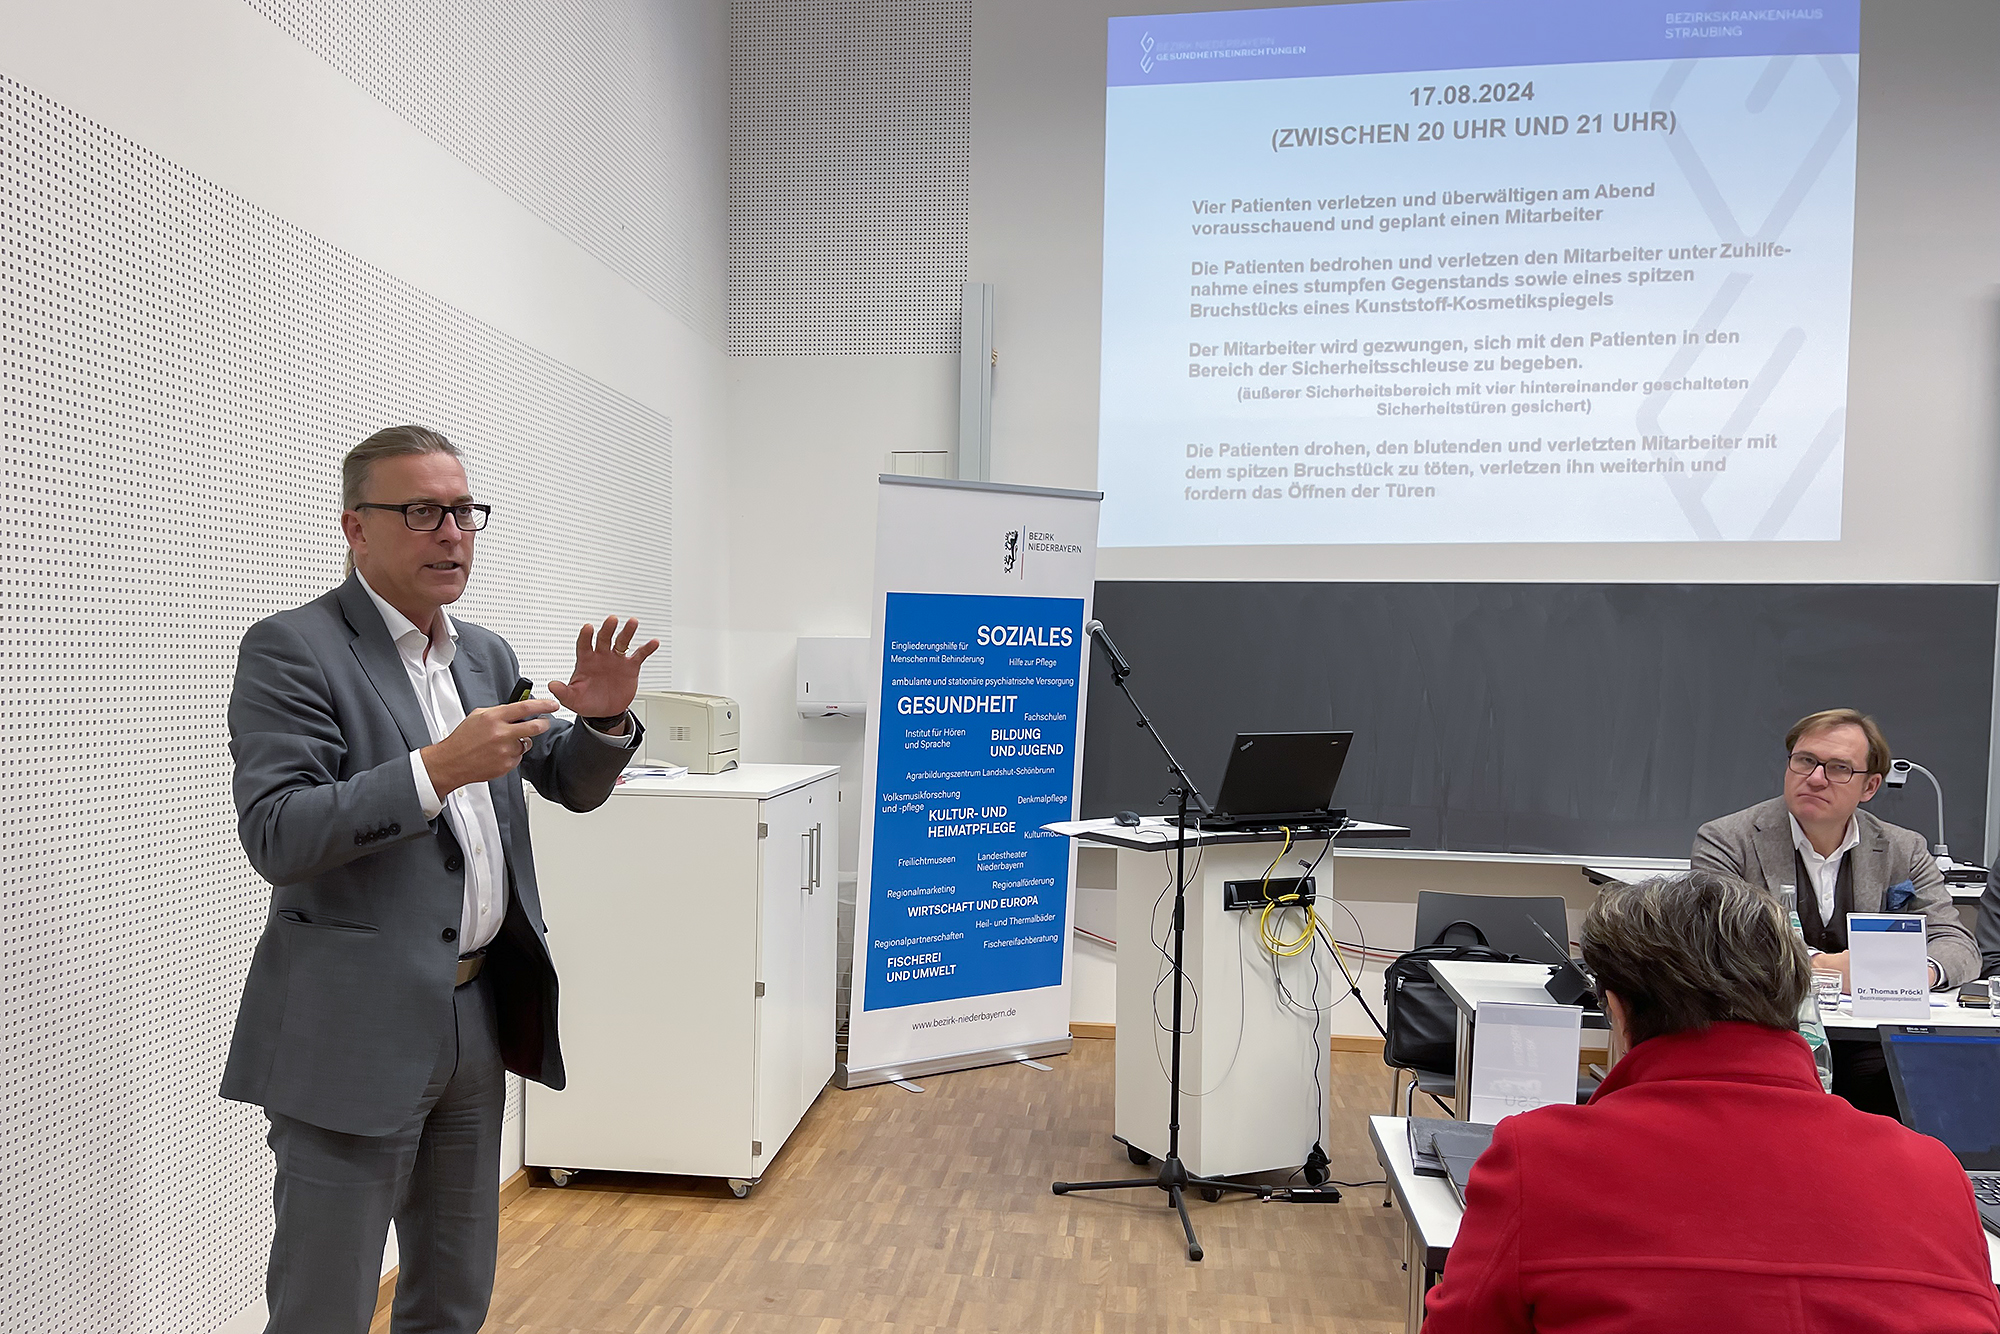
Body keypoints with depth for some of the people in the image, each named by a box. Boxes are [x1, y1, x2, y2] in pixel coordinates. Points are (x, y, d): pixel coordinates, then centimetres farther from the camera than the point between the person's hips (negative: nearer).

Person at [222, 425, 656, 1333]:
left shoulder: (486, 655, 10)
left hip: (478, 1018, 7)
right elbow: (275, 835, -19)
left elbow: (573, 785, 14)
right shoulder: (292, 649, -10)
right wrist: (435, 769, -29)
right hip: (355, 1031, -6)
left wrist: (604, 721, -7)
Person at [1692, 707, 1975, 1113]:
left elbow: (1958, 943, 7)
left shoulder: (1904, 851, 12)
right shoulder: (1725, 840, -1)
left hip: (1866, 1048, 3)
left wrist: (1922, 970, -16)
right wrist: (1817, 965, -21)